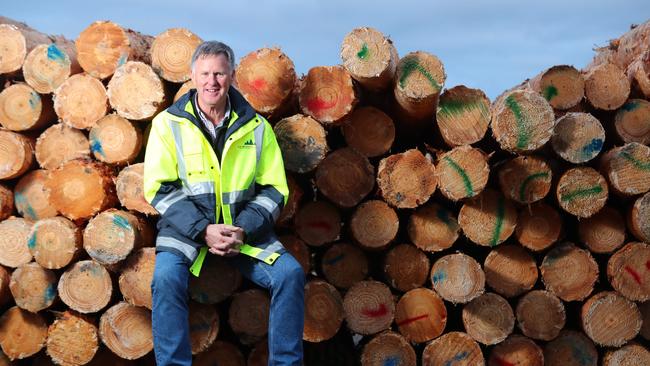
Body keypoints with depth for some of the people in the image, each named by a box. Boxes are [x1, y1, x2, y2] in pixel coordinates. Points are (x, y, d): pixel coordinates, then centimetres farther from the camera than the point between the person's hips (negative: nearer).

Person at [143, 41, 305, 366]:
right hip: (186, 227, -2)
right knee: (167, 277, -31)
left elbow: (274, 190, 5)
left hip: (244, 227, 2)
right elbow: (160, 189, -5)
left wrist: (243, 229, -12)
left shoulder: (256, 127, 5)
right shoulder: (168, 123, -1)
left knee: (290, 273, -18)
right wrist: (204, 230, -17)